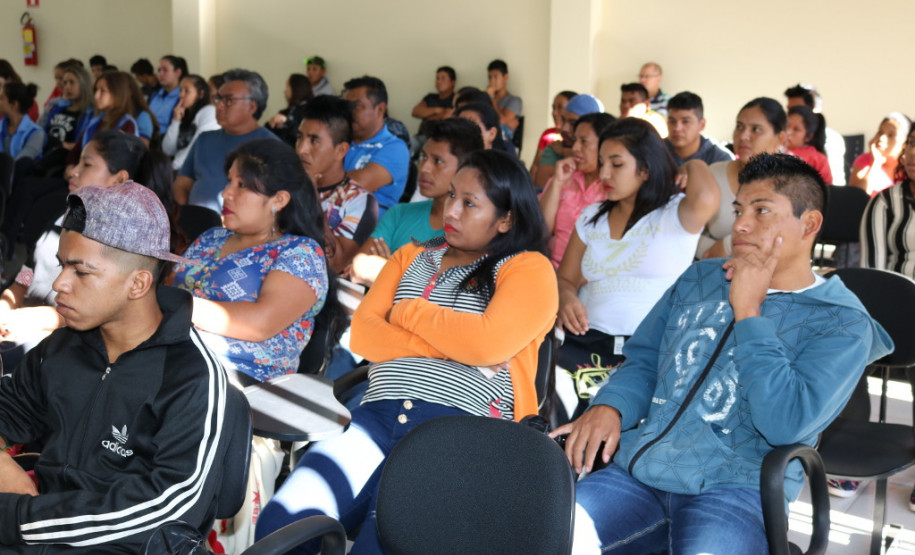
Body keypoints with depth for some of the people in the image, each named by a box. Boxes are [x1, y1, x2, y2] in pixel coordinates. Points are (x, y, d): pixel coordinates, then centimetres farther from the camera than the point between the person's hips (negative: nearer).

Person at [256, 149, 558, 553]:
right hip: (379, 415, 5)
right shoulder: (412, 256, 23)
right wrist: (454, 346, -4)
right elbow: (363, 334, 9)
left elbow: (488, 342, -12)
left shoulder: (529, 269, 6)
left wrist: (408, 311, 3)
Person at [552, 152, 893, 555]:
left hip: (735, 487, -3)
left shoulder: (842, 324, 0)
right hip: (640, 469, 4)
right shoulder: (699, 278, 17)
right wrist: (609, 408, -3)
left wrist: (747, 310, -11)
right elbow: (643, 361, 20)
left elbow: (785, 424, -15)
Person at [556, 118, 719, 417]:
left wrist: (693, 166, -1)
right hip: (588, 345, 3)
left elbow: (706, 200, -23)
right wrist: (566, 299, -5)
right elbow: (565, 279, 20)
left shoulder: (674, 214, 0)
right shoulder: (591, 217, 17)